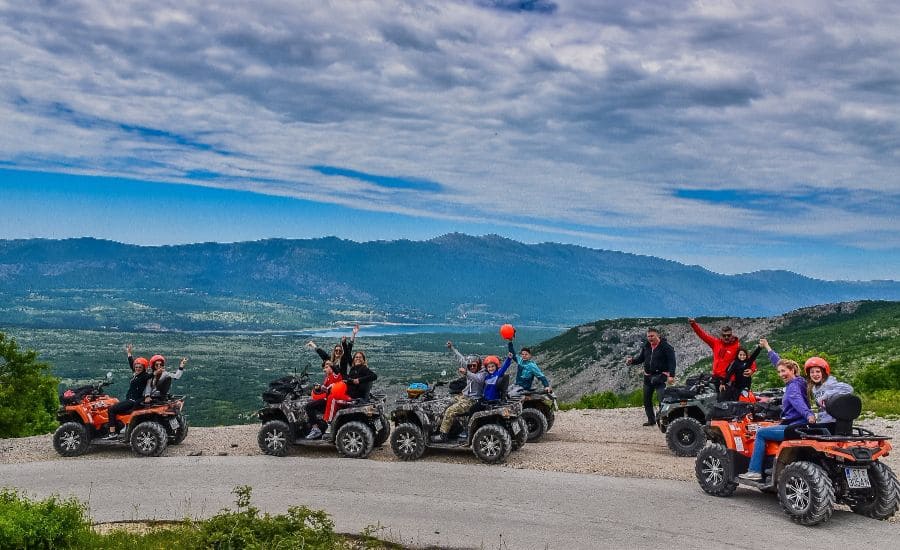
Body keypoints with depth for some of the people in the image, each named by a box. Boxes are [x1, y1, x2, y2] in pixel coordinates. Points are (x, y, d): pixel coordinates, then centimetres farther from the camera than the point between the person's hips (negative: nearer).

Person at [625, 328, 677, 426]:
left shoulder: (666, 347, -8)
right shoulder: (646, 346, 11)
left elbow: (672, 362, -12)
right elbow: (640, 358, 19)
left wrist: (671, 375, -22)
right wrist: (632, 360, -2)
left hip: (660, 376, -7)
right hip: (648, 376, 7)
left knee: (661, 398, -18)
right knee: (647, 400, 11)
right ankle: (651, 419, 23)